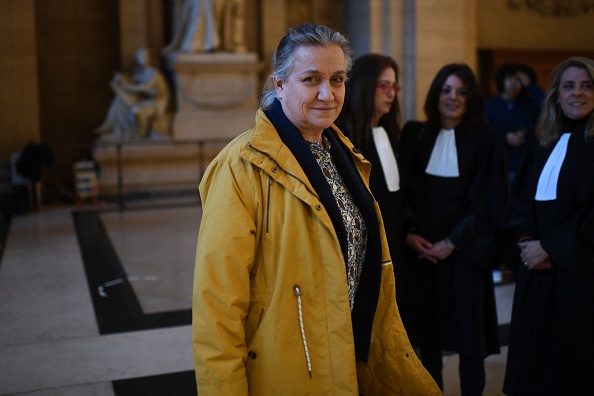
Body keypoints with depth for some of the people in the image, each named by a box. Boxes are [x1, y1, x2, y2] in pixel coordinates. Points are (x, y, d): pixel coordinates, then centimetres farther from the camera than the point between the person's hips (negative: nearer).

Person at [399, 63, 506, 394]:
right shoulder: (414, 134, 5)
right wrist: (409, 232, -8)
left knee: (468, 331, 3)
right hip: (421, 247, 2)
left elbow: (489, 199, -5)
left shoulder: (487, 139, -2)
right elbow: (403, 189, 4)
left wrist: (453, 241, -10)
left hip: (464, 248, -2)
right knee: (427, 330, 7)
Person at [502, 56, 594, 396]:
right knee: (533, 359, 8)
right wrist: (526, 240, -3)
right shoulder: (545, 145, 13)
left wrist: (550, 247, -12)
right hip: (537, 270, 5)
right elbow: (525, 199, 15)